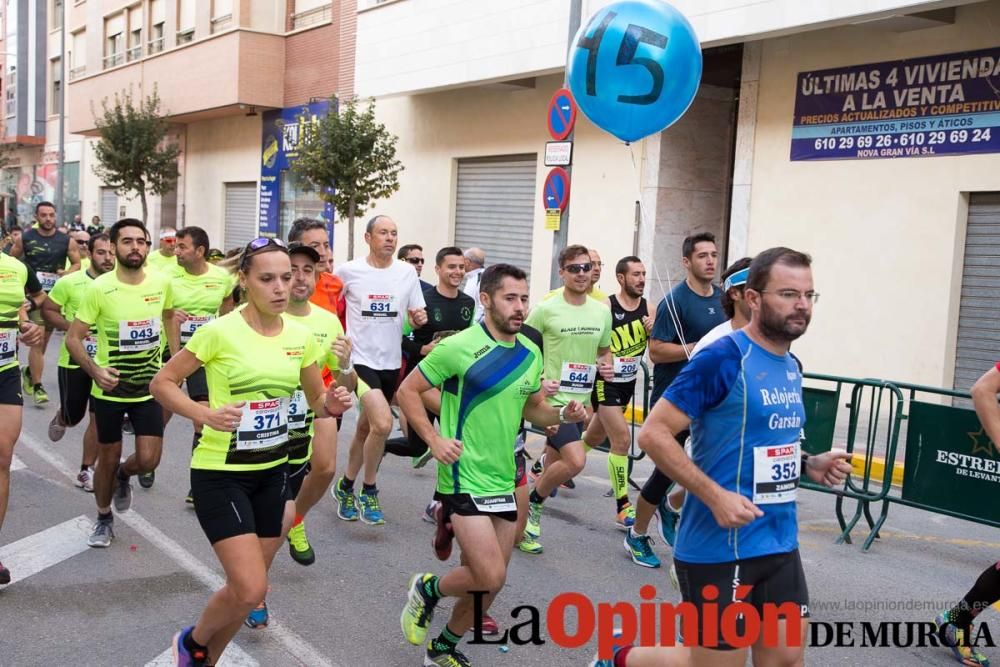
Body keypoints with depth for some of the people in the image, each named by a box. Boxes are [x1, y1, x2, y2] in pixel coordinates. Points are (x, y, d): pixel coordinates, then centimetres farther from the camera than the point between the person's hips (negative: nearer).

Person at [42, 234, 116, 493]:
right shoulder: (69, 282, -11)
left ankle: (86, 470, 17)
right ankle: (60, 419, 52)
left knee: (98, 419, 1)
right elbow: (47, 310, -3)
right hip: (74, 361, -1)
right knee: (73, 415, 13)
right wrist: (72, 327, -18)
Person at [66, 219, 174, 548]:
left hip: (149, 388, 2)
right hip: (109, 389, -2)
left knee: (148, 460, -4)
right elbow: (73, 338, -10)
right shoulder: (99, 288, -16)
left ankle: (123, 476, 33)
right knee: (108, 459, 11)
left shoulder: (162, 282, -6)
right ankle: (104, 519, 36)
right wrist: (94, 370, -27)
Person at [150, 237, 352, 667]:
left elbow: (317, 403, 10)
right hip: (220, 473, -5)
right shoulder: (220, 331, -15)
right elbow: (162, 383, -9)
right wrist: (205, 414, -25)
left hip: (272, 471, 6)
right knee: (250, 589, -12)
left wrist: (333, 404, -13)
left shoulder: (300, 336, -1)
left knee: (249, 587, 13)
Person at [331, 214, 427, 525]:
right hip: (361, 358, -4)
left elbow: (416, 317, 8)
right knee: (383, 424, -21)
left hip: (391, 362, 4)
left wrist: (420, 319, -14)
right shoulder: (348, 271, -6)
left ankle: (346, 486, 35)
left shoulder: (407, 272, 2)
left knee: (366, 427, 15)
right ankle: (369, 491, 0)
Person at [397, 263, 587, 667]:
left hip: (503, 482, 7)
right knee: (490, 576, -13)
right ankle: (427, 589, 17)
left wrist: (563, 414, -3)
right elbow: (407, 391, -7)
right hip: (464, 480, -7)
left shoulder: (531, 354, 5)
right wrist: (434, 440, -17)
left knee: (490, 583, 12)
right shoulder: (459, 347, -14)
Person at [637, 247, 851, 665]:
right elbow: (652, 434, -19)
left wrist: (810, 466, 5)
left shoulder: (791, 367, 9)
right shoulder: (723, 358, -16)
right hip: (720, 548, -8)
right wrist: (716, 497, -25)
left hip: (780, 544, 8)